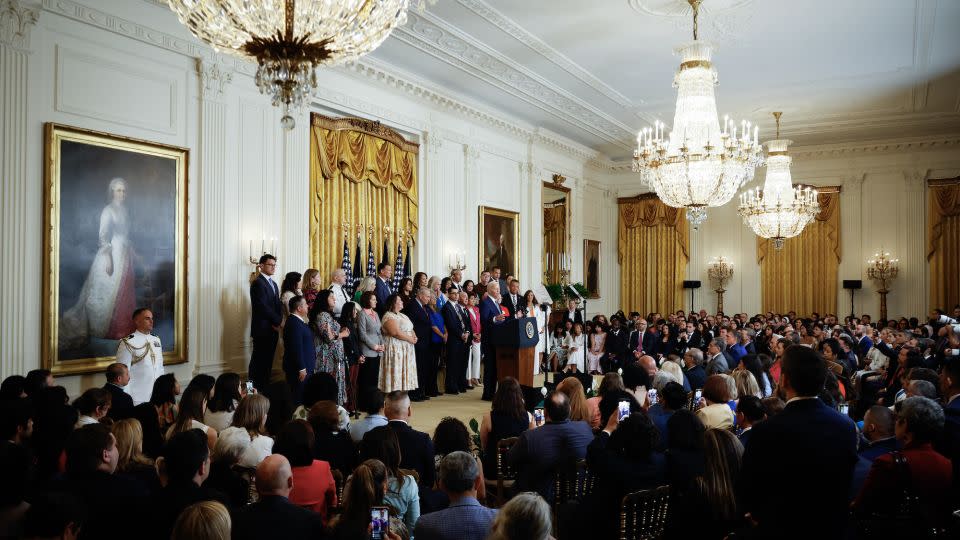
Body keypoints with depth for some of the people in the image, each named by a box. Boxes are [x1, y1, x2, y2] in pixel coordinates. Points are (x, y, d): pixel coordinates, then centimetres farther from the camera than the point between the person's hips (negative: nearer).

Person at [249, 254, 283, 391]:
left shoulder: (273, 283, 19)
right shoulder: (258, 283, -10)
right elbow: (263, 306, -17)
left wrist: (278, 321, -1)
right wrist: (277, 321, -10)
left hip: (273, 329, 8)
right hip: (262, 329, -8)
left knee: (268, 361, 10)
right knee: (259, 361, -4)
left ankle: (265, 387, 15)